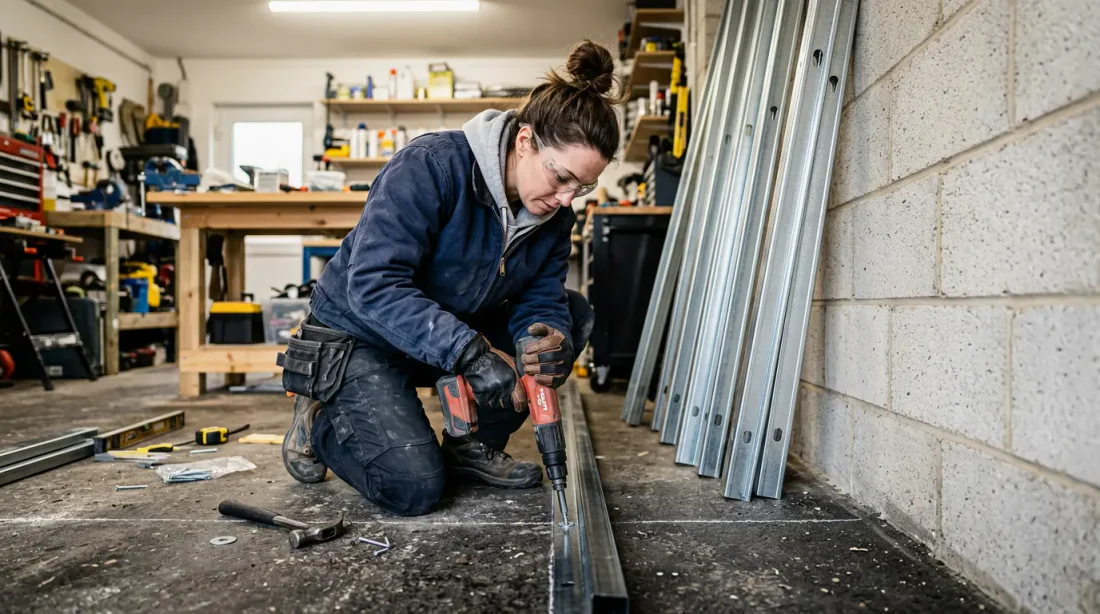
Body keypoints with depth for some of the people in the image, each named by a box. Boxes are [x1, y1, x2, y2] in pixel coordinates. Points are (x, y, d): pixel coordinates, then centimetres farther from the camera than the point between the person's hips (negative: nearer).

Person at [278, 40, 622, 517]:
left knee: (574, 316, -8)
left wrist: (552, 341, -35)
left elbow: (540, 302, -10)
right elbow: (373, 285, -35)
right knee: (415, 487, -21)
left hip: (459, 333, 7)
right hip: (359, 337, -6)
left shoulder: (554, 215, -8)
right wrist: (469, 352, -43)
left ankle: (476, 445, 4)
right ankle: (320, 420, 10)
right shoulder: (430, 166, -29)